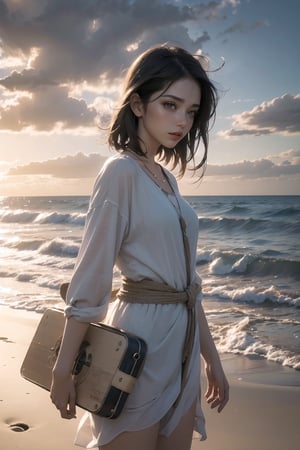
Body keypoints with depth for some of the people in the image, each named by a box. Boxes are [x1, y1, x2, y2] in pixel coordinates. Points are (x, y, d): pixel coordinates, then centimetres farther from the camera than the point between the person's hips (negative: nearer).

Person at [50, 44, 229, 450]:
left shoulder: (167, 178, 11)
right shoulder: (122, 170, -12)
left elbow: (186, 278, 13)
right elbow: (89, 279, -15)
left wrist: (212, 357, 14)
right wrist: (63, 370, -13)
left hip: (182, 343, 8)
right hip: (141, 342, -8)